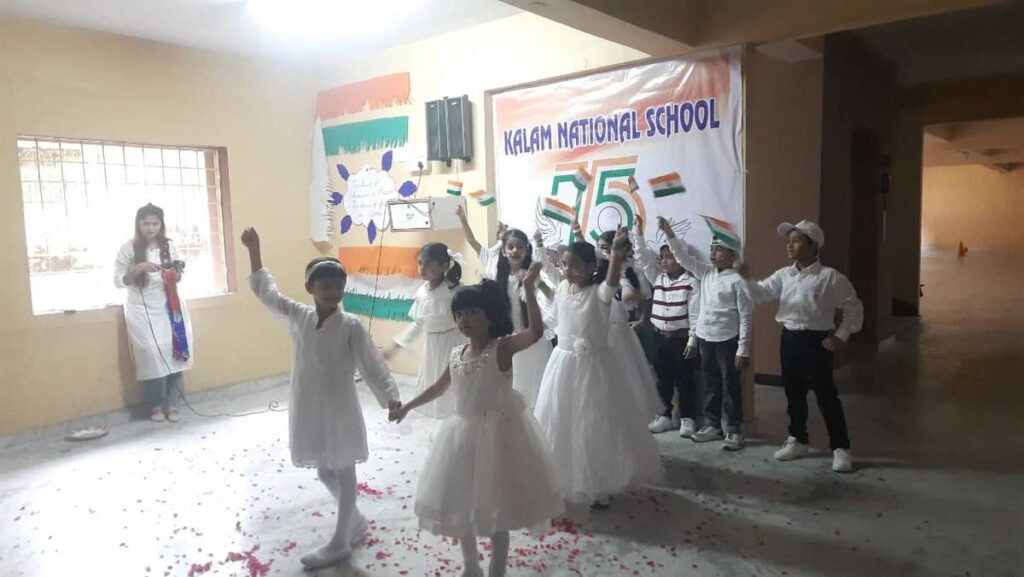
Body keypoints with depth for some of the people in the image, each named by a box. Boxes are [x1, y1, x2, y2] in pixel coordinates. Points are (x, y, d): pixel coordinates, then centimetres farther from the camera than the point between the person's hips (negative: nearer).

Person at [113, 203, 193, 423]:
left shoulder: (169, 246, 3)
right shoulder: (128, 248, -5)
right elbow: (118, 281, -5)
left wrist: (176, 274, -12)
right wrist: (138, 268, -20)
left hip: (168, 306, 2)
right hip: (142, 310, -2)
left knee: (175, 350, -6)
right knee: (151, 353, -11)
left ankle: (172, 403, 6)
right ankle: (156, 404, 6)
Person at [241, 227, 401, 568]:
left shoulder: (351, 326, -13)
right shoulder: (297, 317, -1)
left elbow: (372, 366, -13)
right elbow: (266, 292, 10)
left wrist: (390, 396, -27)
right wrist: (254, 250, 5)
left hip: (340, 411, -5)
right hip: (309, 410, 5)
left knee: (344, 474, 10)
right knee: (324, 473, 18)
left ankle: (339, 543, 25)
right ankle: (356, 524, 41)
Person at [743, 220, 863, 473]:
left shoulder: (830, 277, -10)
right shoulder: (784, 275, 6)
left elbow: (854, 308, -4)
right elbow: (760, 293, -1)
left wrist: (841, 336, -9)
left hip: (816, 341, -6)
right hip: (789, 339, 6)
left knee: (826, 395, 0)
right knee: (794, 393, 15)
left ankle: (841, 448, 13)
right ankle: (797, 440, 30)